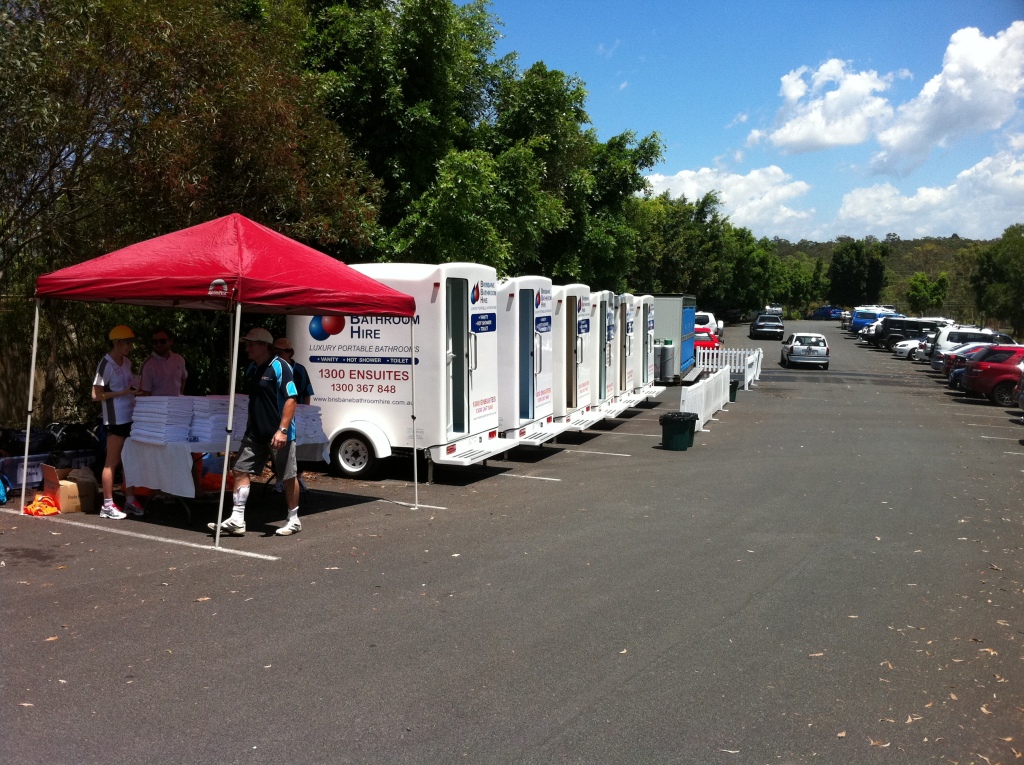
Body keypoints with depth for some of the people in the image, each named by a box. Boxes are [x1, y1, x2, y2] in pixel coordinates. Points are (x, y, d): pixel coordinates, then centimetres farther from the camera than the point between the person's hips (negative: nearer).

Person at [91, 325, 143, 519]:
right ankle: (107, 505, 5)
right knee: (112, 462, -1)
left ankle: (130, 501, 20)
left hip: (131, 418, 8)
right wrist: (123, 392, -20)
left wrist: (137, 391, 5)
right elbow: (96, 395, -14)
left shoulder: (127, 362, 11)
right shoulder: (106, 365, -12)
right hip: (116, 420, -8)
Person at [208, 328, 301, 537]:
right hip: (255, 432, 8)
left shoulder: (279, 367, -14)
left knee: (288, 477, 3)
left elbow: (291, 399, -19)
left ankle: (294, 520, 17)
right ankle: (237, 521, 6)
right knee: (240, 470, 2)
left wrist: (282, 429, -25)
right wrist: (249, 425, 20)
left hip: (278, 434, -8)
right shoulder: (251, 369, 11)